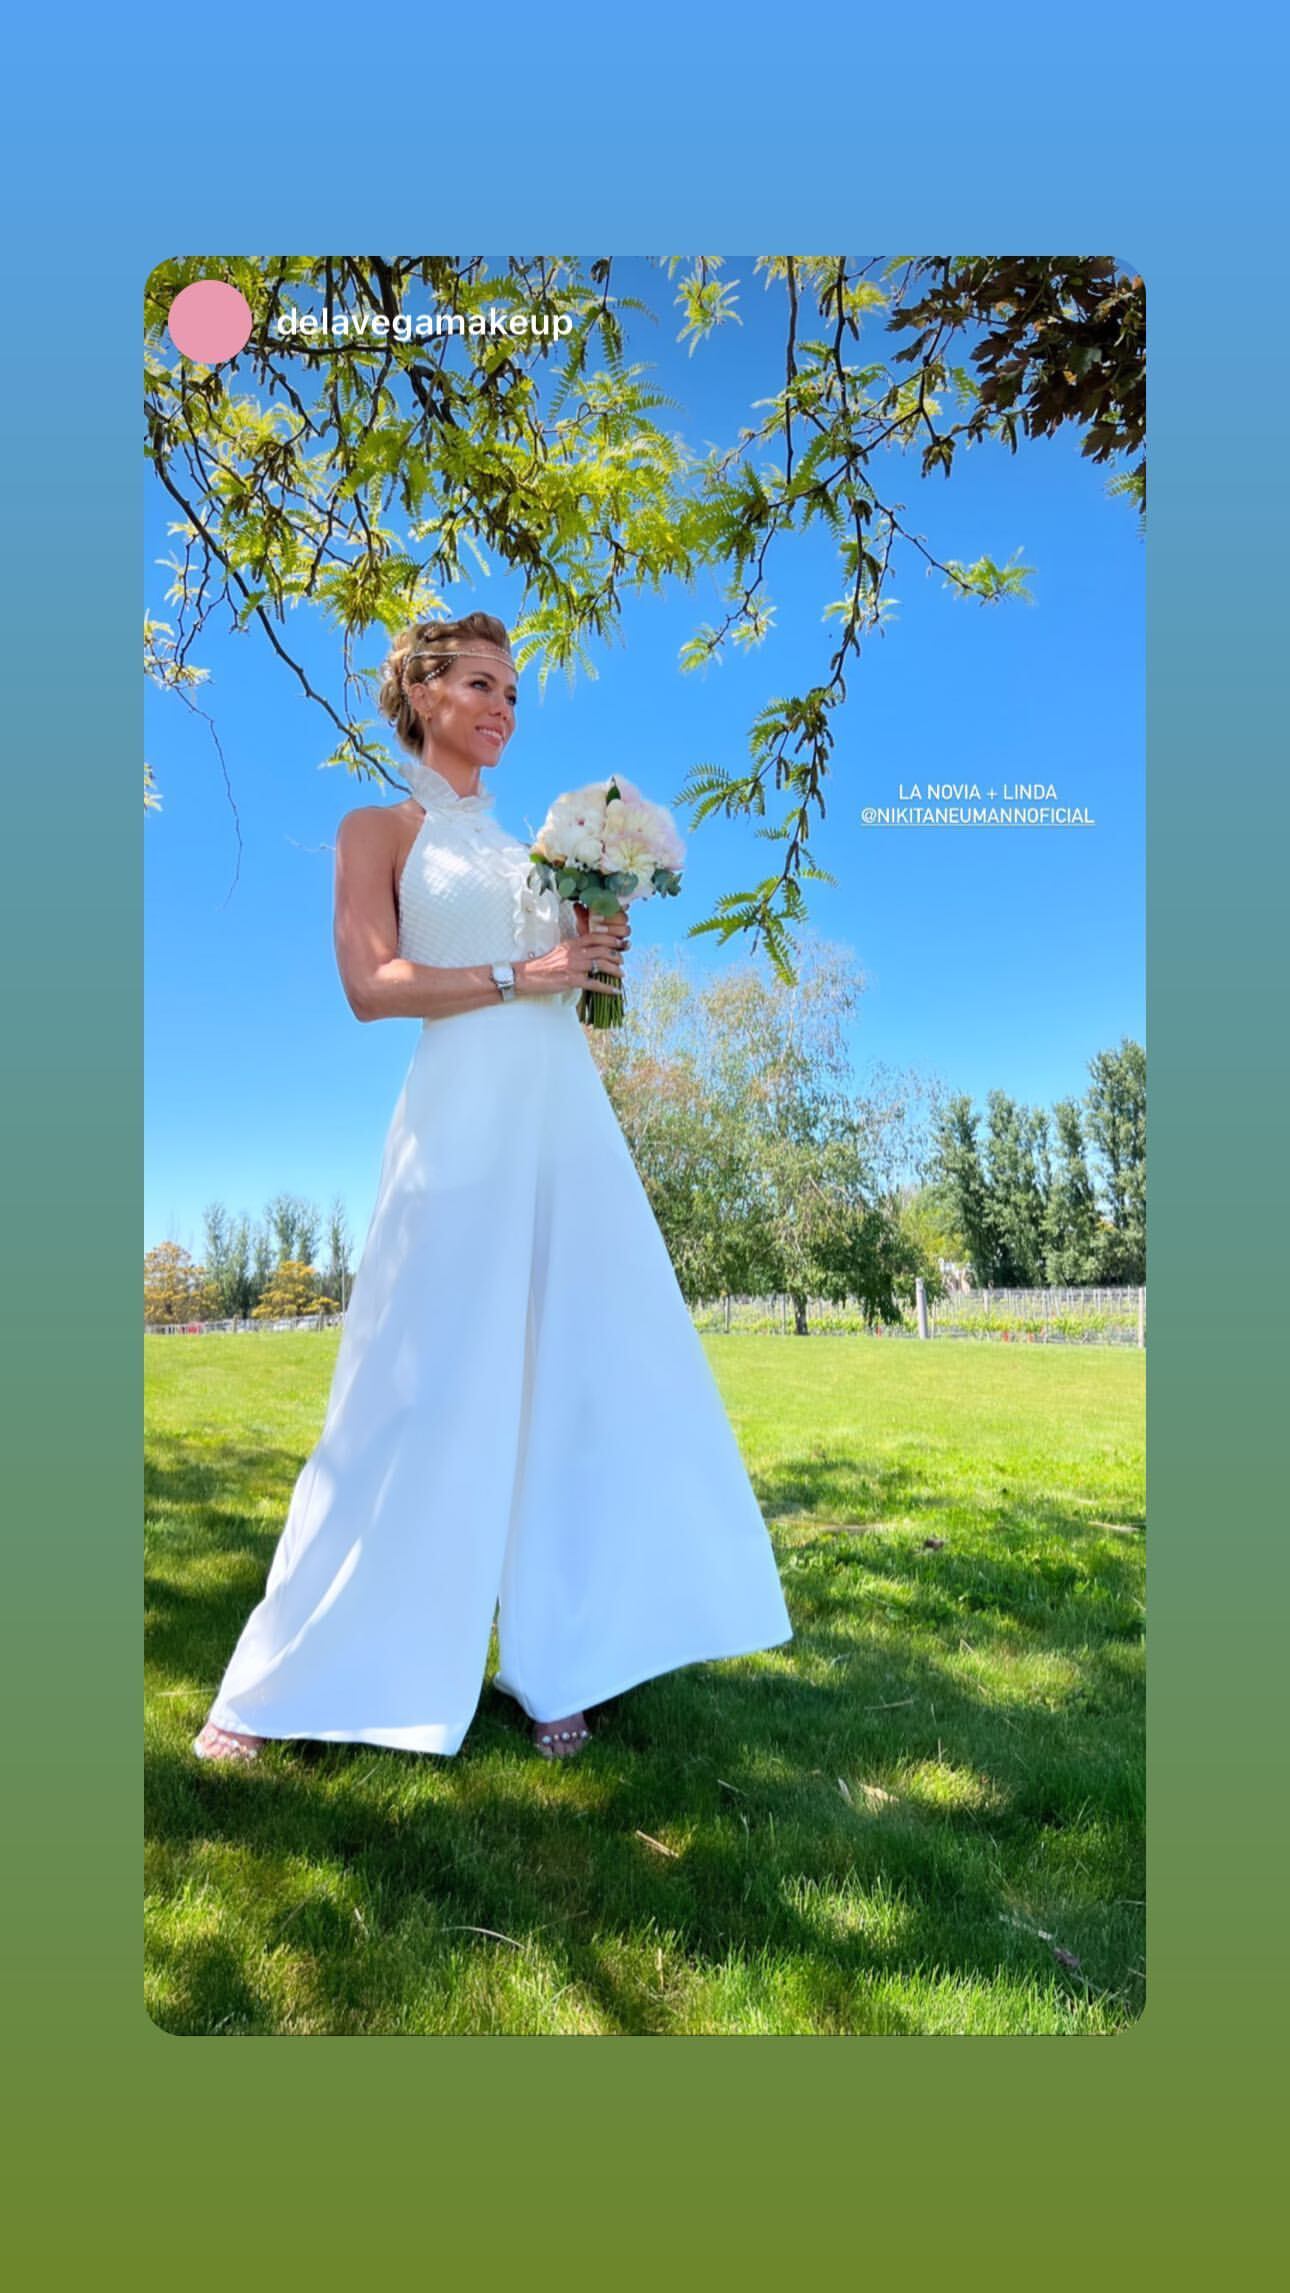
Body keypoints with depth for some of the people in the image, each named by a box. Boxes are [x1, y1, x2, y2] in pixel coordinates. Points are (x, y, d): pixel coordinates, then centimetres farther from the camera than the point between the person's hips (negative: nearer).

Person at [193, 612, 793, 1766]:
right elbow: (372, 983, -8)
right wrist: (522, 976, -13)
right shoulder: (380, 826, 6)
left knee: (583, 1378, 3)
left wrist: (597, 950, 4)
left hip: (570, 1121, 6)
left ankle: (555, 1661, 16)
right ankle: (272, 1690, 13)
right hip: (465, 1123, -6)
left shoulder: (525, 844, 22)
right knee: (429, 1396, -4)